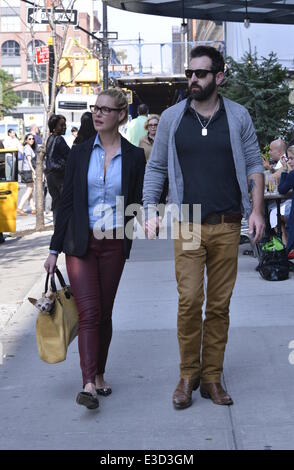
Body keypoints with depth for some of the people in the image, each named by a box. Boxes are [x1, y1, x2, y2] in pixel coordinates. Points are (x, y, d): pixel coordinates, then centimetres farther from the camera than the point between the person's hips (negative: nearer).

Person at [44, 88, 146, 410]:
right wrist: (54, 249, 2)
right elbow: (67, 202, 3)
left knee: (104, 314, 9)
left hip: (114, 244, 1)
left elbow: (137, 204, 9)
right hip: (81, 243, -1)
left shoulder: (134, 156, 2)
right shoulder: (80, 153, 2)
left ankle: (99, 375, 25)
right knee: (89, 312, -11)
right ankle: (89, 384, -14)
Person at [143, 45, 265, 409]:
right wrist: (150, 211, -1)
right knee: (189, 302, -6)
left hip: (227, 227, 1)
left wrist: (256, 210, -2)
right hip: (187, 227, -1)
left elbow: (253, 164, 8)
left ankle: (212, 378, 16)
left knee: (219, 305, 6)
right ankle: (188, 375, 10)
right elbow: (155, 167, 9)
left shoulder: (238, 117, 6)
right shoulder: (172, 118, 5)